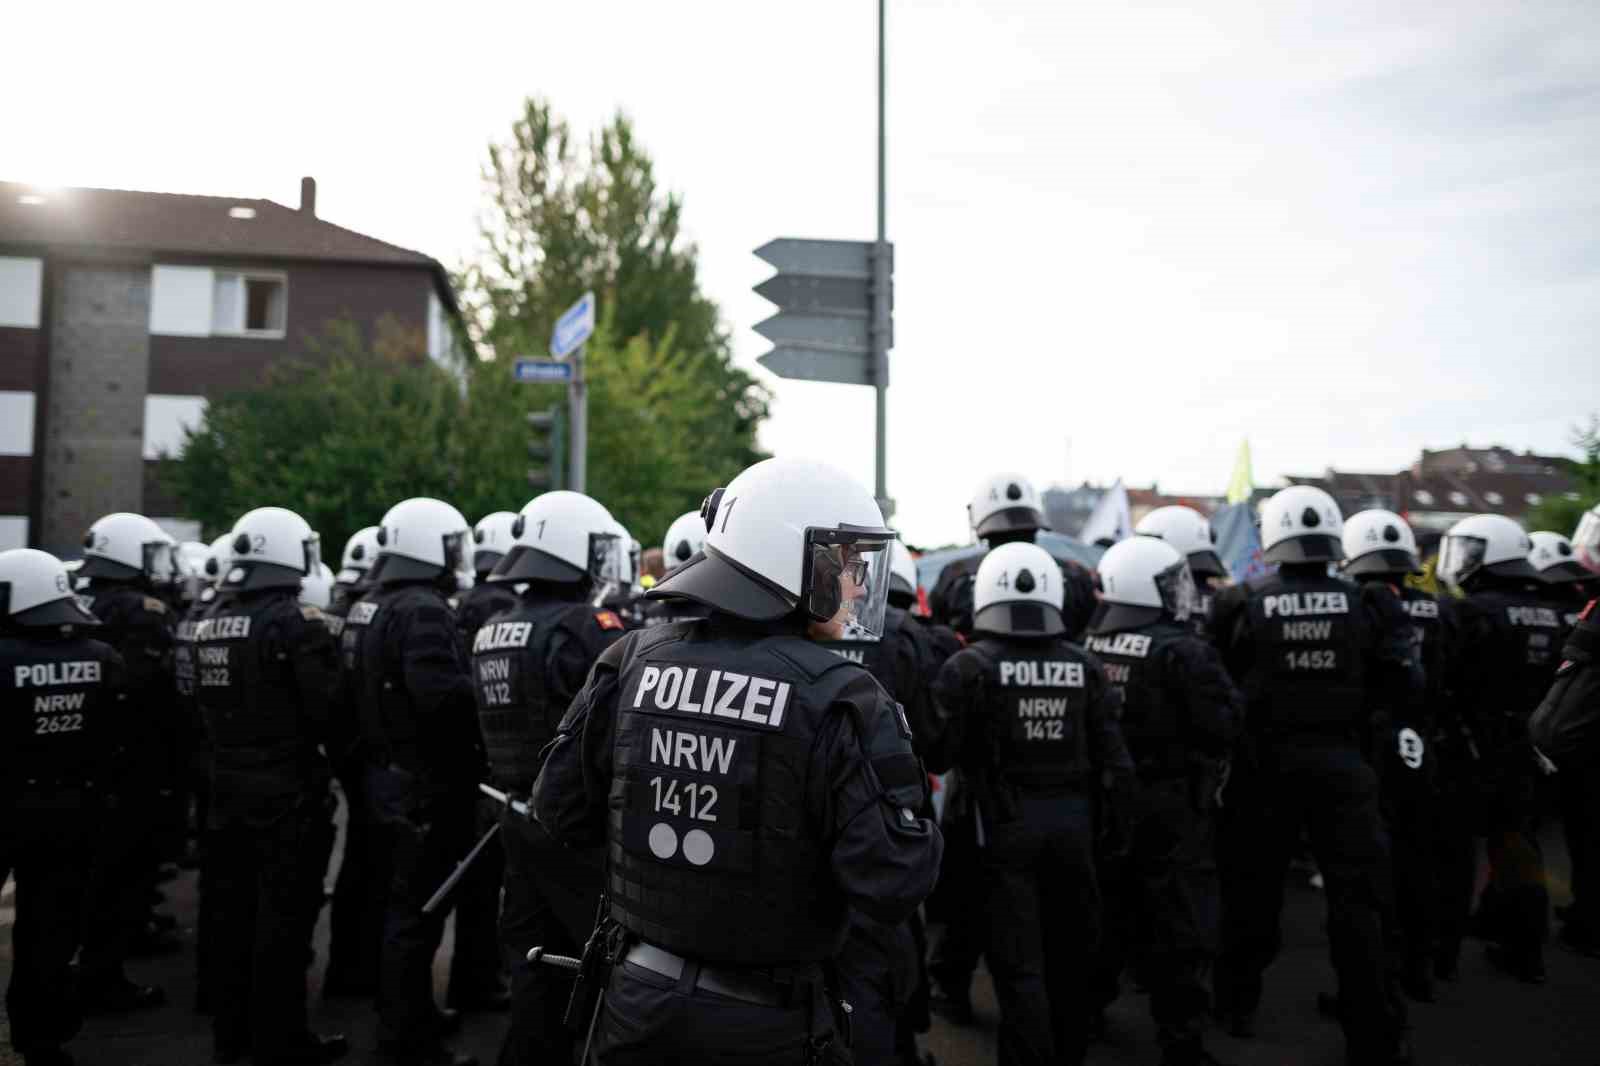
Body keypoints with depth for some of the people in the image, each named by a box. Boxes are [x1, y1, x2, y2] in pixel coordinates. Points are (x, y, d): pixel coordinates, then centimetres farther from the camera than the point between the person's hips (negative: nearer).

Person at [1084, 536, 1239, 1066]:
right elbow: (1221, 726, -17)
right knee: (1181, 926, 5)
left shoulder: (1086, 648, -1)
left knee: (1104, 912, 20)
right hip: (1170, 806, -6)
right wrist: (1229, 698, 1)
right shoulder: (1183, 652, -17)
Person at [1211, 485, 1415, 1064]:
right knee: (1358, 899, 7)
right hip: (1342, 763, 0)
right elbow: (1404, 687, -4)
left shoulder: (1242, 605, -10)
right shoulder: (1367, 606, -6)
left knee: (1253, 888, 15)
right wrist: (1354, 701, 12)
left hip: (1266, 762, 0)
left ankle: (1238, 1005, 29)